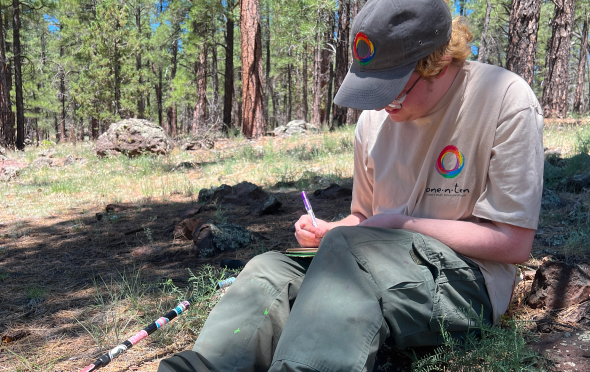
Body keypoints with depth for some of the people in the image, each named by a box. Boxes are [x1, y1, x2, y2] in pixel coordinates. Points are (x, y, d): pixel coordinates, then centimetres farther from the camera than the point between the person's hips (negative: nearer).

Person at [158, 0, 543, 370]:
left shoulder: (506, 100, -12)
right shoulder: (374, 119, 5)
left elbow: (514, 244, -13)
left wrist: (401, 224, -14)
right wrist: (329, 231, -6)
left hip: (468, 281, -5)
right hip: (387, 271, 6)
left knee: (348, 244, -33)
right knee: (270, 269, -17)